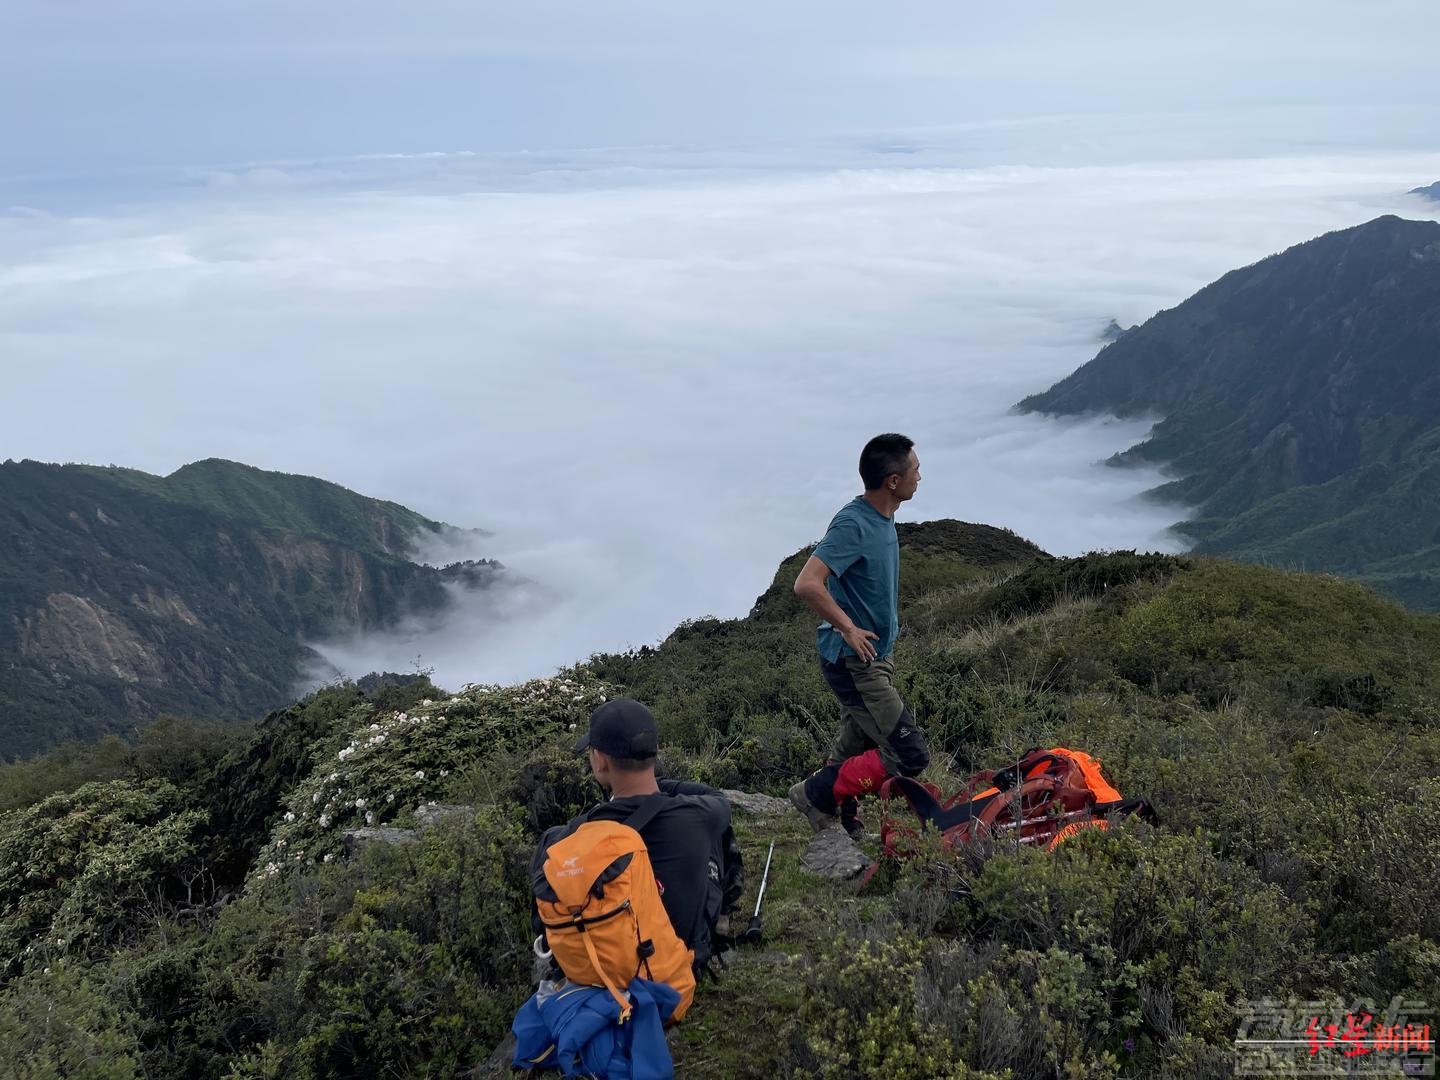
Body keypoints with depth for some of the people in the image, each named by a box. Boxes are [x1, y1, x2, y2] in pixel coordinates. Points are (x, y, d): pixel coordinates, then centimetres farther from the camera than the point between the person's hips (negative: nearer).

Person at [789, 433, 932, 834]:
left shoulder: (882, 518, 6)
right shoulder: (853, 524, -23)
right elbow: (807, 585, -32)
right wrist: (848, 629, -22)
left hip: (874, 656, 9)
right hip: (854, 661, -9)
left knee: (855, 751, 19)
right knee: (910, 754, -8)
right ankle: (818, 793, 3)